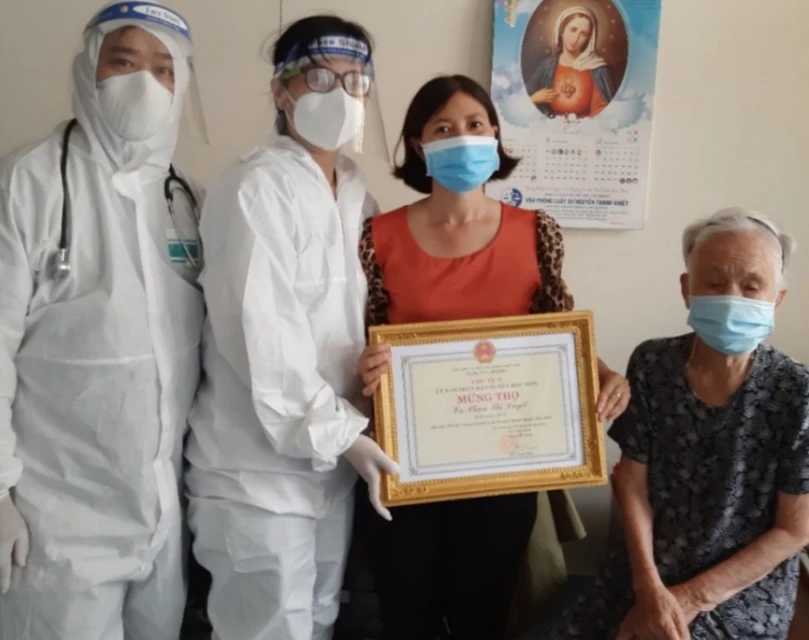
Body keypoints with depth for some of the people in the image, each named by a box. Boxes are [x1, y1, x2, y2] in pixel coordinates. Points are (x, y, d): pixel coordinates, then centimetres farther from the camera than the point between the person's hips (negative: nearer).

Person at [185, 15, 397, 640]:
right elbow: (263, 334, -21)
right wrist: (339, 432, -17)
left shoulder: (358, 193, 9)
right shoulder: (256, 188, -15)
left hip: (334, 455, 7)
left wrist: (350, 434, 0)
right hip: (261, 465, -7)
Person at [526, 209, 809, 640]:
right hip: (643, 574, 3)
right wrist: (649, 588, -12)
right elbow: (632, 480, -2)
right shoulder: (651, 365, -6)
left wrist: (692, 598, -11)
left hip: (745, 592, -2)